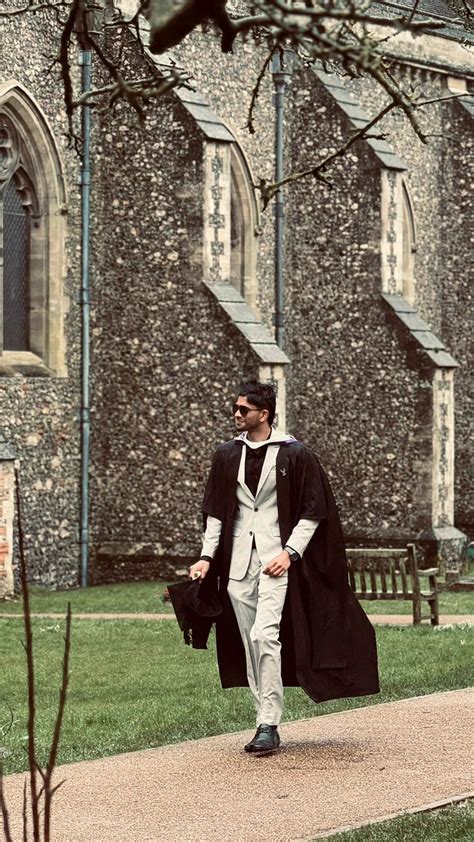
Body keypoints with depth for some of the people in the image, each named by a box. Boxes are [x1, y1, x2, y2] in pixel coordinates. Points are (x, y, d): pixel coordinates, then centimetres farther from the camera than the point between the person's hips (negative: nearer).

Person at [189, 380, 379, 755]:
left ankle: (269, 726, -16)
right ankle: (266, 720, 13)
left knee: (265, 635, -18)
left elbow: (312, 511, -2)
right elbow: (216, 511, 15)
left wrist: (290, 552, -13)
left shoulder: (295, 454, -3)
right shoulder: (227, 456, 10)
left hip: (276, 560, -5)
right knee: (250, 644, 5)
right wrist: (207, 556, 4)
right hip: (237, 563, 5)